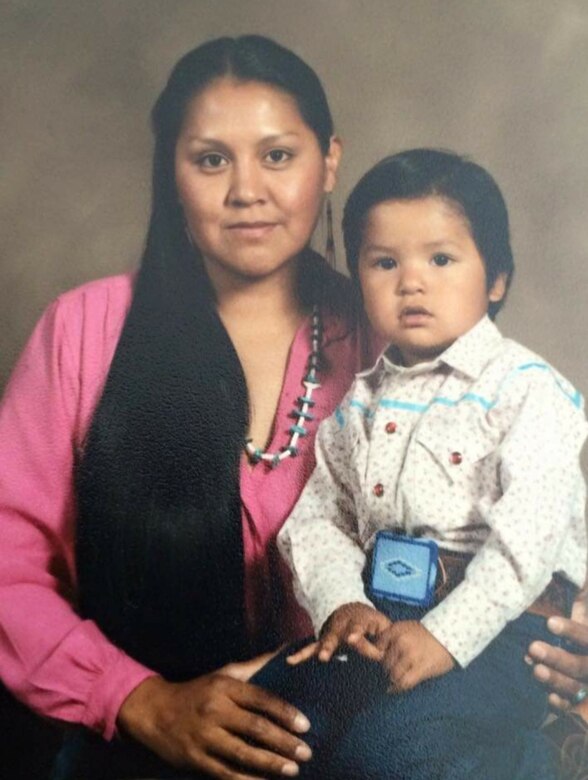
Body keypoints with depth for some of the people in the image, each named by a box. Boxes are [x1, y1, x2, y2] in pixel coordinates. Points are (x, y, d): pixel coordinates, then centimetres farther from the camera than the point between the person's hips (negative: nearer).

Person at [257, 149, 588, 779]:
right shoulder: (359, 403, 13)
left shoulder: (525, 389, -6)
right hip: (383, 616, 6)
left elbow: (529, 535, -16)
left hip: (500, 619, -5)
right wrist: (341, 601, -9)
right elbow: (318, 514, 9)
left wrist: (446, 634, -24)